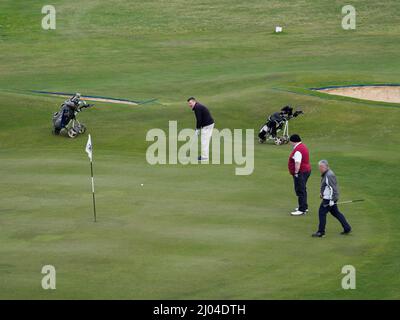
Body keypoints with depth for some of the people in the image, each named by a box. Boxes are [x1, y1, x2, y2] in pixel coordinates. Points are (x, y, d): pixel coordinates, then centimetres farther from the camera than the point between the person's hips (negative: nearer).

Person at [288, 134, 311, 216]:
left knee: (300, 191, -7)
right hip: (306, 170, 11)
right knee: (302, 190, 22)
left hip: (301, 172, -11)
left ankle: (302, 210, -7)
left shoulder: (297, 150, -22)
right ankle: (304, 207, 34)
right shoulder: (303, 146, 12)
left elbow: (297, 163, -29)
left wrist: (296, 173, -23)